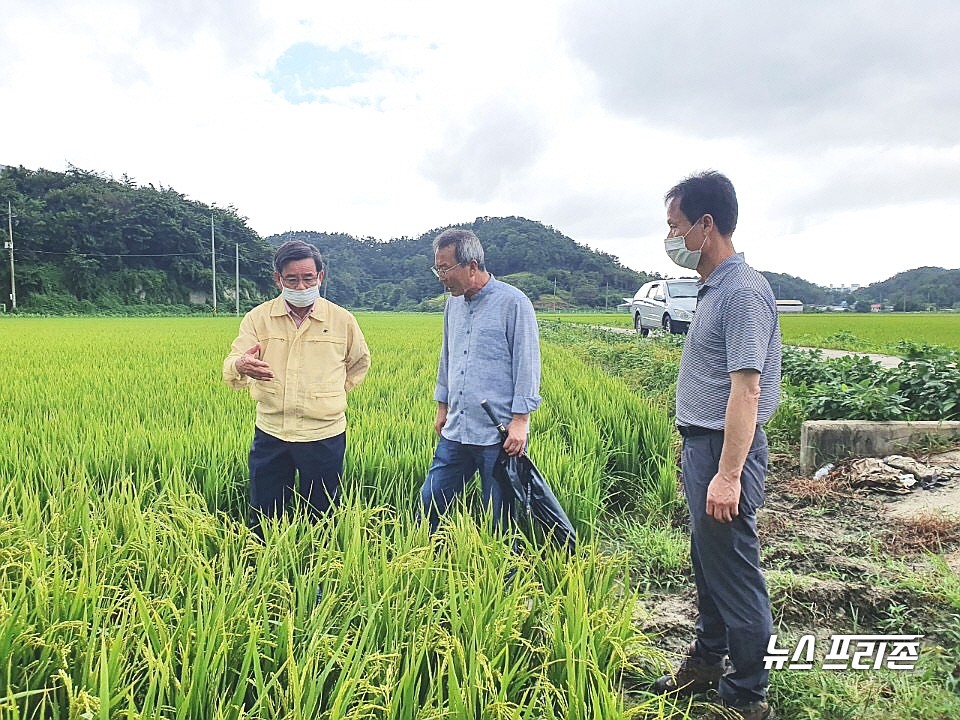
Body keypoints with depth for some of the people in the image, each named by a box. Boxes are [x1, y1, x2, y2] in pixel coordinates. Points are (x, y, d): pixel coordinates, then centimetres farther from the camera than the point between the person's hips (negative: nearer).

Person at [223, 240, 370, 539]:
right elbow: (230, 372, -11)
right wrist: (240, 367, -35)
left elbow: (360, 363, 17)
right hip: (270, 434, 1)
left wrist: (331, 395, 8)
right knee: (263, 519, 9)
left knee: (321, 520, 12)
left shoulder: (342, 320, -2)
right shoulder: (258, 318, -2)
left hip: (324, 436, 0)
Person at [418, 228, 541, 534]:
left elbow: (527, 364, -10)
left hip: (499, 435, -6)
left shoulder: (513, 303, -9)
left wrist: (520, 419, -14)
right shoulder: (453, 304, 12)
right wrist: (442, 405, 21)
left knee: (500, 516, 6)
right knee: (429, 502, 10)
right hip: (456, 431, 7)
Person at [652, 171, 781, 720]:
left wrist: (728, 475, -26)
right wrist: (698, 454, 19)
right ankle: (708, 660, 38)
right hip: (702, 443, 10)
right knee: (708, 562, 21)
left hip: (724, 449, -10)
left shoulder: (743, 291, -18)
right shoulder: (715, 288, 12)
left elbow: (746, 390, -24)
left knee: (733, 569, 3)